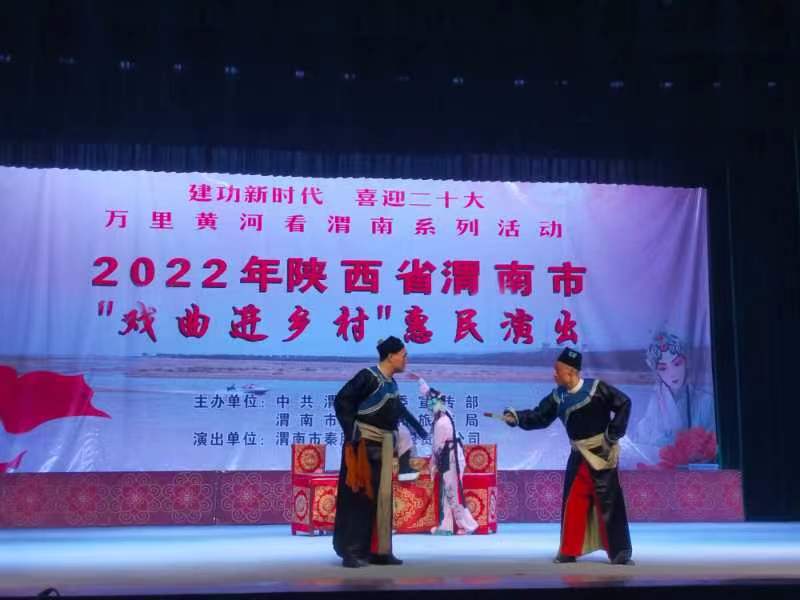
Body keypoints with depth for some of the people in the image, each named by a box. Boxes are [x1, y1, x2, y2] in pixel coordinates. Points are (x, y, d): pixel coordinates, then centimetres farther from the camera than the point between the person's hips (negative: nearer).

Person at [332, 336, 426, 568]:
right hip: (363, 443, -8)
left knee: (381, 496, 10)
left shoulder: (391, 383, 11)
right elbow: (341, 401, -17)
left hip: (382, 445, 8)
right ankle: (351, 551, -2)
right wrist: (352, 430, -22)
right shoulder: (368, 377, -13)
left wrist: (417, 427, 37)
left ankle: (377, 550, 17)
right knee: (359, 495, -6)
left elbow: (397, 408, 28)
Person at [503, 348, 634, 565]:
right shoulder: (558, 397, 2)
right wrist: (517, 417, -18)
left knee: (608, 502, -5)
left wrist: (613, 434, -13)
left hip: (602, 453, -6)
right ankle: (569, 551, 15)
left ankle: (619, 552, 4)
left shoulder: (597, 388, -14)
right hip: (579, 456, 6)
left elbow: (623, 404, -11)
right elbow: (539, 417, -2)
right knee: (572, 502, 6)